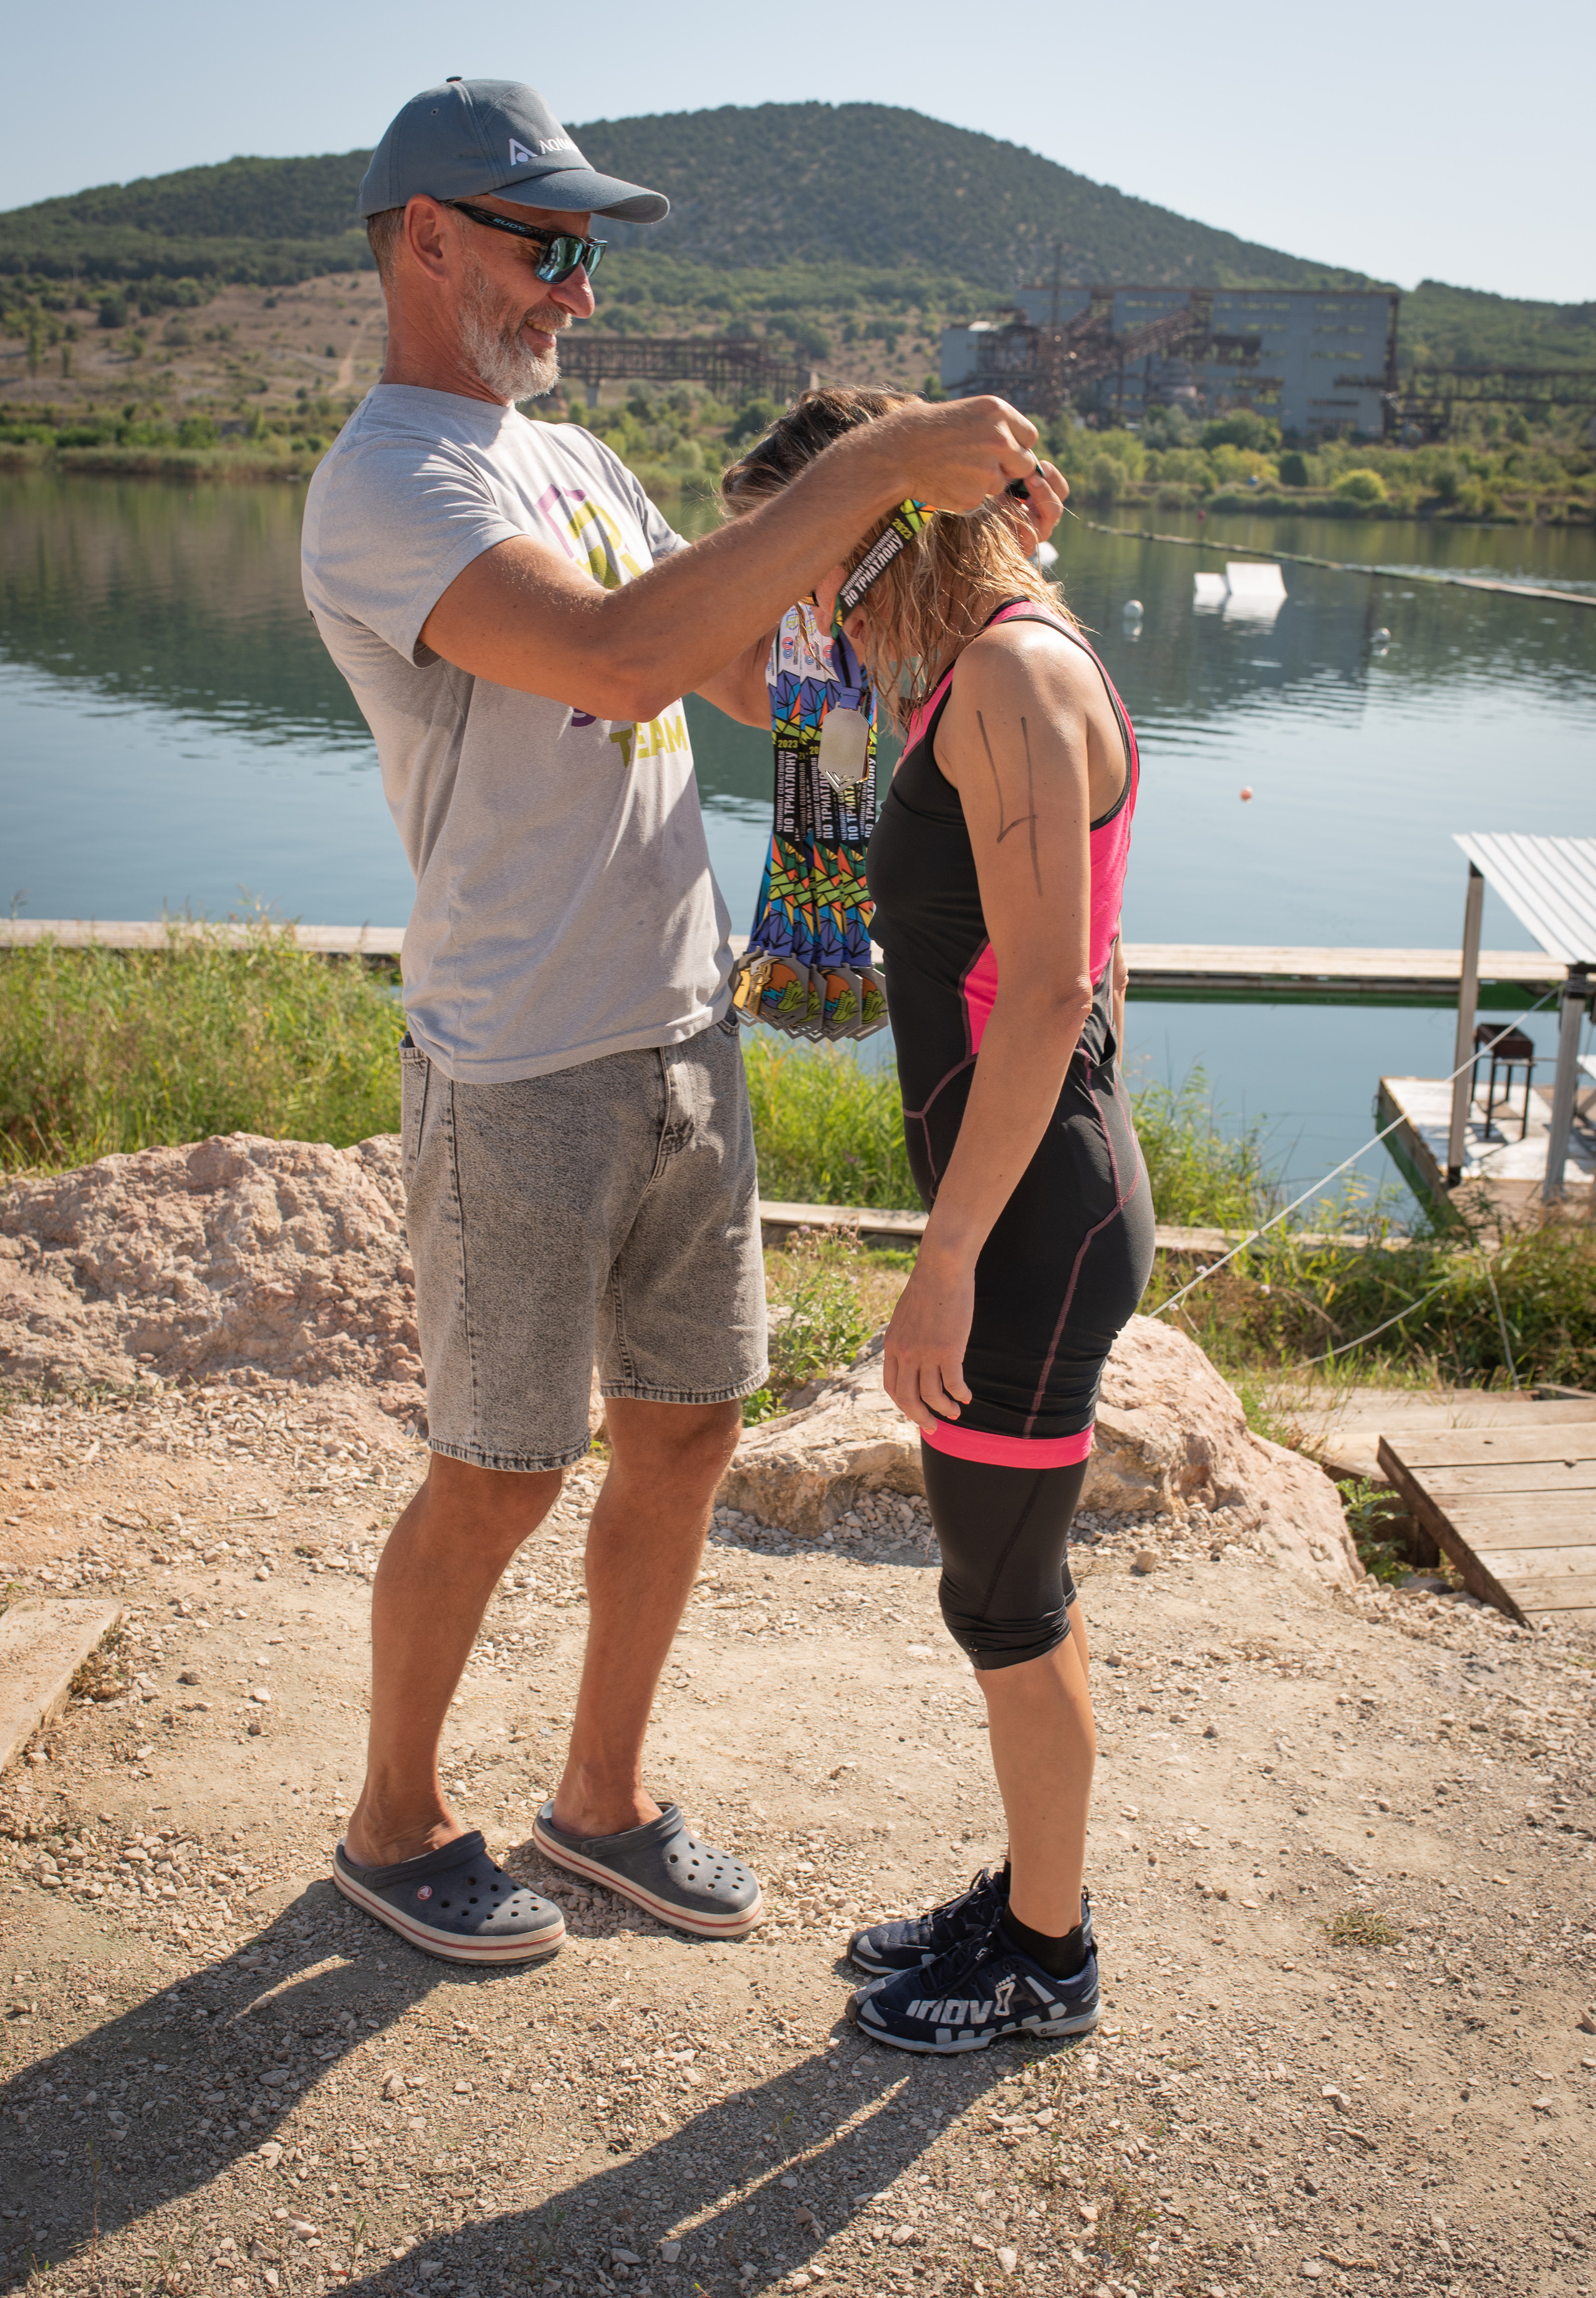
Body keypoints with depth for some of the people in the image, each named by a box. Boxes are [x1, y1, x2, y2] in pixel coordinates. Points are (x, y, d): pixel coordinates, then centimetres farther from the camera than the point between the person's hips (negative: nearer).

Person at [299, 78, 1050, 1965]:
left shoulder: (570, 459, 14)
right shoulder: (385, 487, -15)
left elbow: (759, 674, 18)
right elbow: (620, 656, -33)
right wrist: (875, 465, -30)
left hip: (683, 1038, 8)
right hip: (522, 1077, -8)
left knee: (684, 1432, 15)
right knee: (497, 1478, 5)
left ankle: (602, 1799, 34)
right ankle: (394, 1826, 29)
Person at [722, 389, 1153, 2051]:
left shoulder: (1014, 678, -17)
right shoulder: (979, 681, 13)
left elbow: (1045, 994, -23)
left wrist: (945, 1261, -21)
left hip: (1034, 1217, -10)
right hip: (1035, 1196, 10)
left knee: (1004, 1598, 6)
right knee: (1013, 1578, 20)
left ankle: (1046, 1959, 26)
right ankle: (1031, 1895, 38)